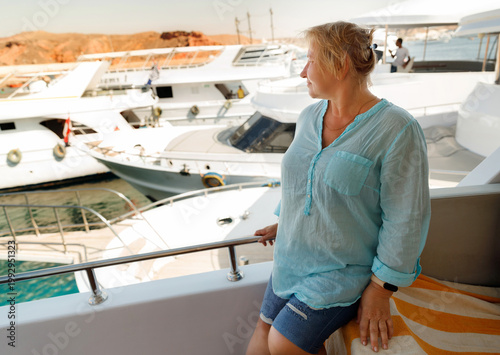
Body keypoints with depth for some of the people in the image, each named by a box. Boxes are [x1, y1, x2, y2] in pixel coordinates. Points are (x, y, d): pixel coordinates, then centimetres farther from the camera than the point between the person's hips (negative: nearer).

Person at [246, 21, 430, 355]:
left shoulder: (397, 129, -19)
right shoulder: (308, 117, 2)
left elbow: (406, 218, -16)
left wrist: (381, 288, -13)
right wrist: (284, 222, 21)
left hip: (346, 268, -6)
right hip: (293, 257, 6)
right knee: (265, 328, 8)